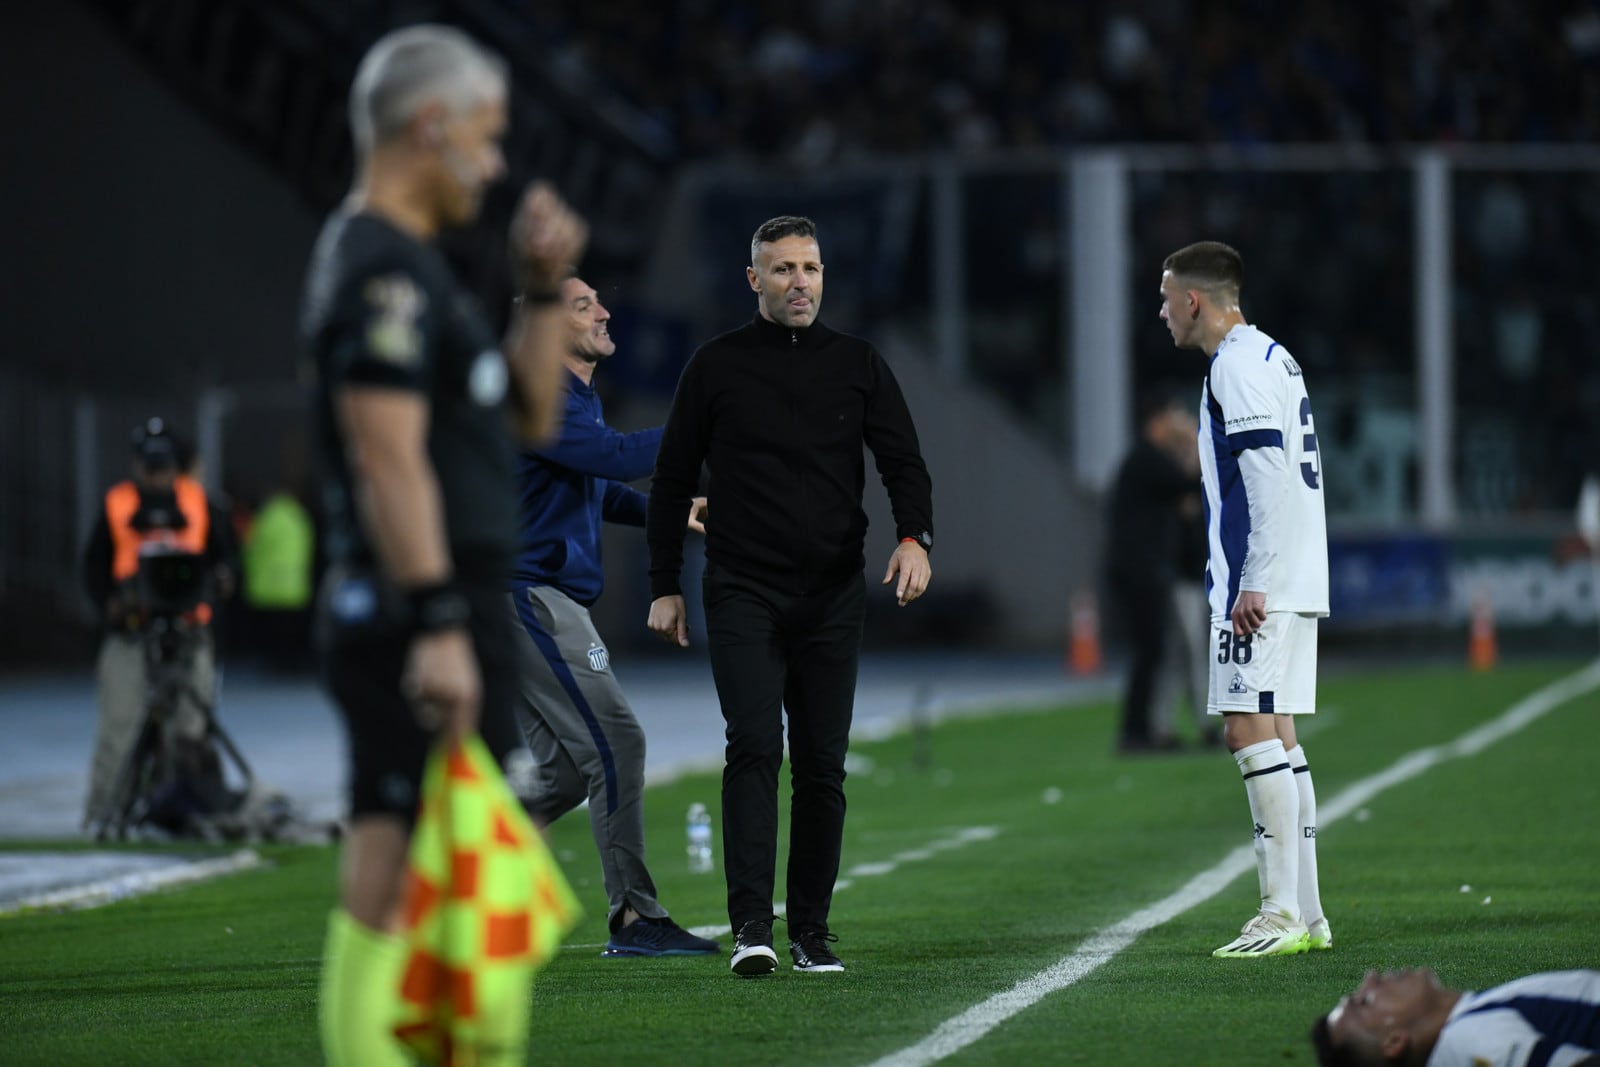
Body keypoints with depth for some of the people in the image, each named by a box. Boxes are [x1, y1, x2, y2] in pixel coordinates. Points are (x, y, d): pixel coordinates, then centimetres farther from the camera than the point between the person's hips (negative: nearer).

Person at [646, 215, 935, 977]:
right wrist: (665, 587, 7)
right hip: (742, 593, -2)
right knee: (754, 745, -16)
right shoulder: (716, 366, 5)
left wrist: (915, 536, -16)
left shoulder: (858, 365, 9)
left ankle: (811, 928, 12)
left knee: (821, 764, 4)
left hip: (832, 598, 2)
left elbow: (902, 459, 5)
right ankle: (751, 925, -20)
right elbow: (673, 480, 10)